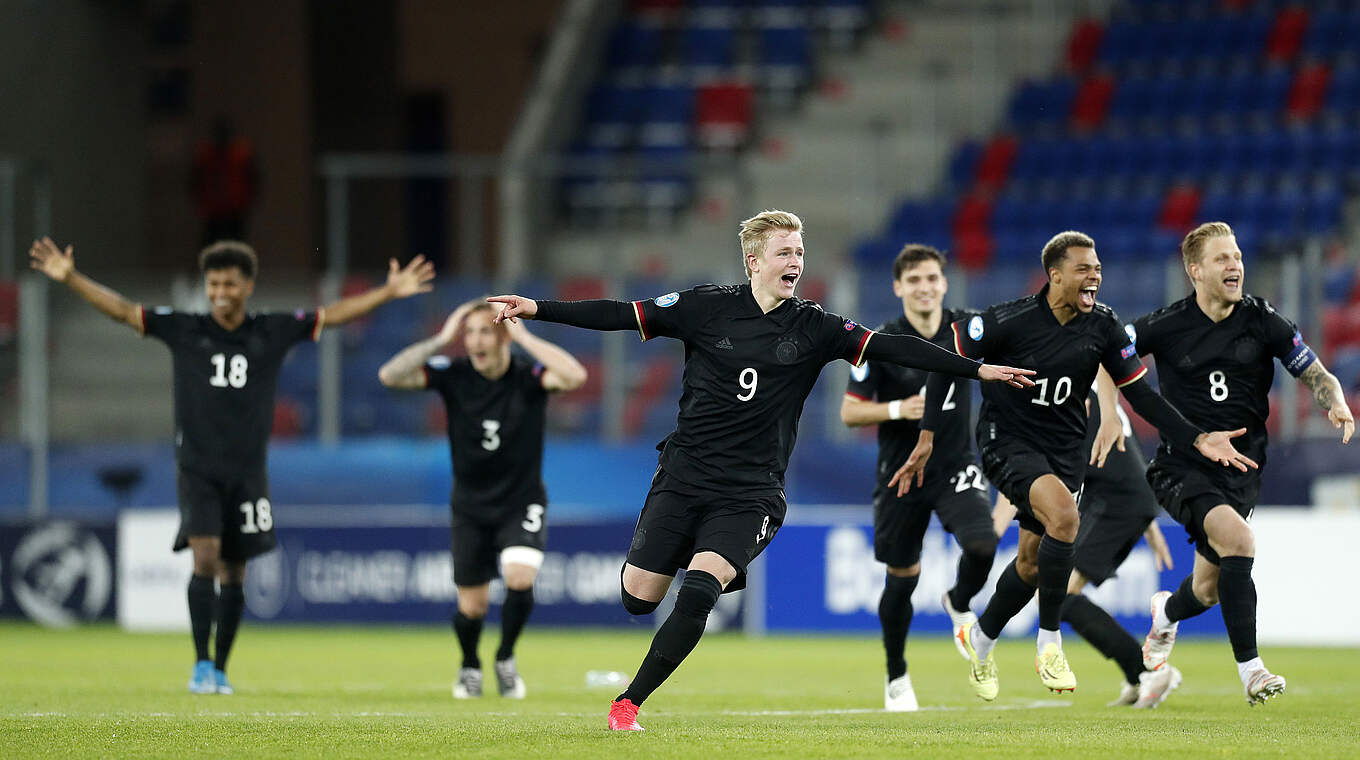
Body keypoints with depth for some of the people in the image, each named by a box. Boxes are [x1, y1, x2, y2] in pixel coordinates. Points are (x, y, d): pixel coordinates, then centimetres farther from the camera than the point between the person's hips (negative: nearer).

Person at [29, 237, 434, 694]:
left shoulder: (273, 332, 4)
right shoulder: (183, 330, 1)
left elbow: (335, 314, 5)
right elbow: (120, 309, 0)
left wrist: (389, 292, -3)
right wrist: (70, 278, -9)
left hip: (247, 472, 2)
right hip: (197, 469, -2)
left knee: (234, 573, 6)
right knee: (205, 557, -17)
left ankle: (220, 669, 18)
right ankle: (201, 665, -12)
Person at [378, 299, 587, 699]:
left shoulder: (528, 377, -17)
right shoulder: (452, 375, -12)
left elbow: (575, 376, -37)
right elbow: (390, 375, -23)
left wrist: (524, 336, -33)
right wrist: (440, 340, -28)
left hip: (521, 504, -2)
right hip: (471, 507, 2)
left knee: (520, 578, -25)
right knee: (472, 607, 3)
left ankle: (506, 658, 3)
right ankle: (469, 667, 37)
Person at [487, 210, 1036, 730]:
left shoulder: (813, 328, 1)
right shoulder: (708, 307, 0)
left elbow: (892, 348, -2)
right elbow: (622, 316, 3)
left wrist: (978, 370, -7)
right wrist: (536, 308, -1)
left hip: (750, 495, -1)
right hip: (683, 477, 1)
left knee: (696, 596, -21)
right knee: (638, 599, -3)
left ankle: (628, 703, -8)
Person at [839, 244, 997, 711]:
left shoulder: (965, 328, -4)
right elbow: (849, 412, -8)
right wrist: (898, 409, -22)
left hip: (955, 469, 1)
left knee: (983, 546, -23)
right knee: (902, 578, 7)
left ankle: (958, 604, 13)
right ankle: (897, 679, 28)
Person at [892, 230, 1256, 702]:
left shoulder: (1103, 327, -5)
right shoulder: (1010, 320, -18)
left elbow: (1141, 396, 0)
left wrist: (1197, 440, -10)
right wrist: (928, 435, -9)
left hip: (1063, 448, 5)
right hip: (1008, 444, -5)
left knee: (1032, 561, 9)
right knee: (1063, 513, -31)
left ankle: (980, 638, 38)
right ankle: (1049, 642, -18)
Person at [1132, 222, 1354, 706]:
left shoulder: (1262, 321, -3)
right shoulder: (1165, 327, -8)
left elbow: (1317, 377, 1)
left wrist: (1336, 406, -20)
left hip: (1241, 467, 3)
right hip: (1182, 464, -3)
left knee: (1208, 591, 8)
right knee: (1237, 538, -30)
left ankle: (1167, 611, 48)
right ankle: (1250, 671, -28)